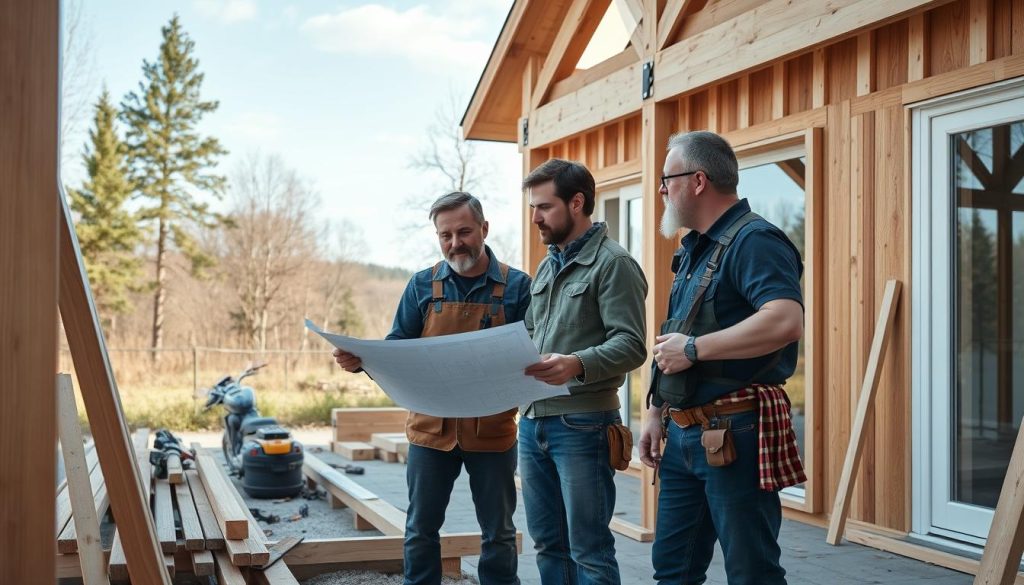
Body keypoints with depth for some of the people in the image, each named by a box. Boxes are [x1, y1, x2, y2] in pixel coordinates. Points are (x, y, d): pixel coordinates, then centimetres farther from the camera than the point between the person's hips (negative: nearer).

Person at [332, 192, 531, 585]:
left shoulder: (516, 286, -3)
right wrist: (360, 360, -17)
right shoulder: (422, 286, 2)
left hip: (492, 432, -1)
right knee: (420, 531, 11)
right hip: (431, 429, 2)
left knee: (498, 534, 12)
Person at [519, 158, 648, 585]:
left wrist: (578, 364, -33)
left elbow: (631, 346, -17)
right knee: (548, 544, 14)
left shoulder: (613, 263, -8)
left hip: (582, 424, -8)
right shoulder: (547, 267, 17)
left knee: (589, 551, -1)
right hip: (533, 420, 8)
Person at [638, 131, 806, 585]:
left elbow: (786, 321, -31)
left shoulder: (753, 241, -14)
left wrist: (693, 349, -24)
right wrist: (656, 413, 17)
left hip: (734, 433, -10)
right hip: (683, 435, 10)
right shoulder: (695, 250, 16)